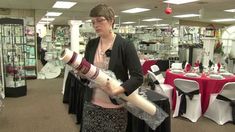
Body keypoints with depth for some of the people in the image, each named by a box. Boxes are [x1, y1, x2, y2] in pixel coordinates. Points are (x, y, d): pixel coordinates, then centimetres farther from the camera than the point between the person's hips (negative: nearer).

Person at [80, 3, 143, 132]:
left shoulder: (125, 45, -10)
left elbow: (138, 77, -14)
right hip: (91, 105, 4)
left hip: (115, 108, -4)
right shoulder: (91, 45, 4)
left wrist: (116, 90, -27)